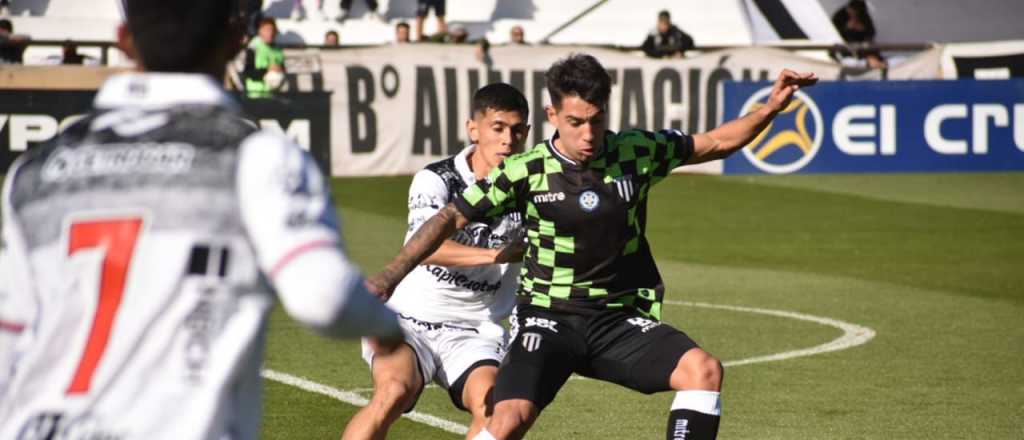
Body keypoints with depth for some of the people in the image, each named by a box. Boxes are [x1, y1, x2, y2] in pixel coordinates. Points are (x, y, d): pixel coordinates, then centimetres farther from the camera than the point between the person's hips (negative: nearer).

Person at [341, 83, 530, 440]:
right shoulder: (436, 180, -10)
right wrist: (497, 254, -40)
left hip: (474, 333, 3)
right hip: (410, 319, -3)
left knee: (491, 405, -25)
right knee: (394, 391, -31)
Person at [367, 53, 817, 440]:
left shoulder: (636, 152, -2)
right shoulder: (526, 171, -9)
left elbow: (717, 143, 10)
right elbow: (451, 217, -5)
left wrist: (772, 107, -4)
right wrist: (391, 275, -12)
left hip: (621, 321, 3)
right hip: (548, 317, -3)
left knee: (704, 369, -21)